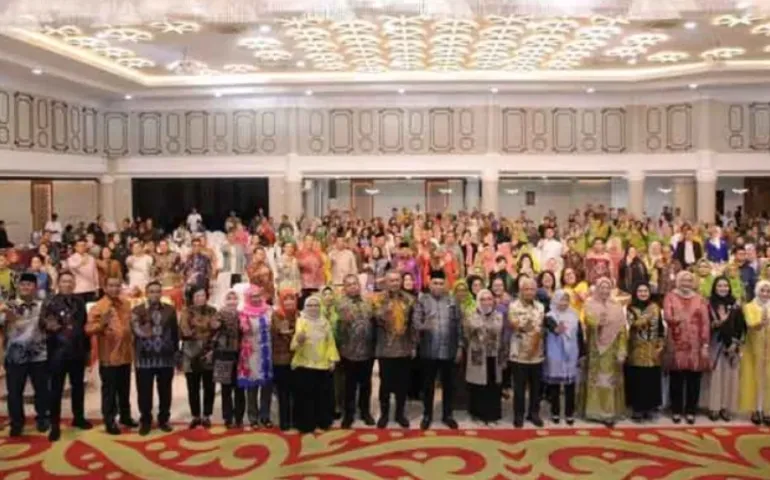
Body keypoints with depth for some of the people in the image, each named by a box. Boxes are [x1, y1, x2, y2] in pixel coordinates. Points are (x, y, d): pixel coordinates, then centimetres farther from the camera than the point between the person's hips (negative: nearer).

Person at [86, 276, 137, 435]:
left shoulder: (126, 303, 6)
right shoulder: (98, 307, -13)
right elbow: (89, 329, -22)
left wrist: (133, 340, 15)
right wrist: (102, 323, -38)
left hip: (126, 354, 6)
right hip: (109, 356, -6)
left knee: (124, 389, 18)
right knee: (109, 390, 2)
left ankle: (125, 416, 31)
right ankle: (110, 421, 12)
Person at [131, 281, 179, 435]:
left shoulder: (170, 310, 6)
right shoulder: (137, 310, 1)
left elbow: (175, 332, 8)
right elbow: (138, 331, -12)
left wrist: (176, 352, 7)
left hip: (166, 358, 2)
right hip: (144, 358, -2)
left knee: (165, 391, 10)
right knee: (144, 392, 4)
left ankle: (163, 420, 23)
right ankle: (145, 422, 18)